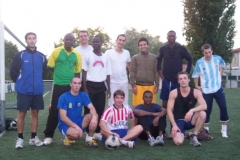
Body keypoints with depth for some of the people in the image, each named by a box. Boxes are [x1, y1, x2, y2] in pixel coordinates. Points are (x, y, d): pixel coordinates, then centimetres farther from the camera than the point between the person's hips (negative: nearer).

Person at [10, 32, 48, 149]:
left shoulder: (41, 56, 4)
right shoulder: (20, 55, -5)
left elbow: (44, 71, 16)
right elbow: (13, 71, -3)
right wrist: (20, 82, 4)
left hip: (37, 90, 3)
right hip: (23, 90, -3)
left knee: (35, 113, 9)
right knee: (22, 113, 3)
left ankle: (33, 137, 19)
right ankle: (20, 138, 12)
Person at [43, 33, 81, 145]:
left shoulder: (77, 55, 2)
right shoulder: (56, 51, -5)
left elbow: (77, 72, 8)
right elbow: (50, 67, 1)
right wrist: (60, 74, 4)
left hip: (71, 86, 3)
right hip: (58, 85, -2)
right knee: (54, 110, 0)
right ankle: (48, 135, 9)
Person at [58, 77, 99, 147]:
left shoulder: (83, 95, 0)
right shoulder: (64, 97, -14)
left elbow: (92, 108, -10)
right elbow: (63, 117, -17)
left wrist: (94, 116, -34)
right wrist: (75, 126, -28)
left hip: (78, 121, 5)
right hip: (65, 124, -5)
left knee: (95, 116, -20)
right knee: (76, 133, -37)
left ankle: (89, 139, -3)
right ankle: (68, 137, 0)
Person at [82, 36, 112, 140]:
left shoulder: (105, 57, 10)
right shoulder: (87, 56, -1)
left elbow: (108, 74, 13)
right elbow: (84, 72, -2)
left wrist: (108, 88, 8)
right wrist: (84, 88, -9)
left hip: (101, 86, 4)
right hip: (90, 85, -3)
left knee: (100, 110, 6)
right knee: (89, 110, -2)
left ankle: (98, 132, 16)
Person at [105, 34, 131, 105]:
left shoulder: (127, 53, 6)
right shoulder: (108, 52, -5)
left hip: (124, 81, 4)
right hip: (113, 82, -3)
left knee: (125, 103, 10)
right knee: (112, 104, 1)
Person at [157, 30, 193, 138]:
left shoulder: (181, 48, -1)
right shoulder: (163, 49, 2)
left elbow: (190, 59, 7)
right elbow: (158, 61, 15)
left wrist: (187, 73, 2)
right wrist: (160, 73, 6)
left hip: (178, 80, 0)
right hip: (166, 80, 0)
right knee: (165, 103, 1)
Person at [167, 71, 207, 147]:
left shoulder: (196, 92, -7)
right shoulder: (173, 93, -9)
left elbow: (204, 106, -21)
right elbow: (169, 110, -11)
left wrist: (192, 110, -38)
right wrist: (174, 125, -20)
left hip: (190, 120, 2)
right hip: (178, 121, -2)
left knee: (202, 114, -30)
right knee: (178, 142, -27)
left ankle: (194, 137, -10)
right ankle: (181, 133, 13)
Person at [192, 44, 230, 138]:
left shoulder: (218, 58, -7)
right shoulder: (199, 62, -12)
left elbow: (222, 65, 18)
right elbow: (195, 76, 0)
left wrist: (220, 74, 12)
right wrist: (196, 86, -2)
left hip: (218, 88, 2)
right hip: (206, 91, -2)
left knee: (223, 108, 0)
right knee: (207, 110, 3)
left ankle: (224, 130, 14)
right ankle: (206, 130, 18)